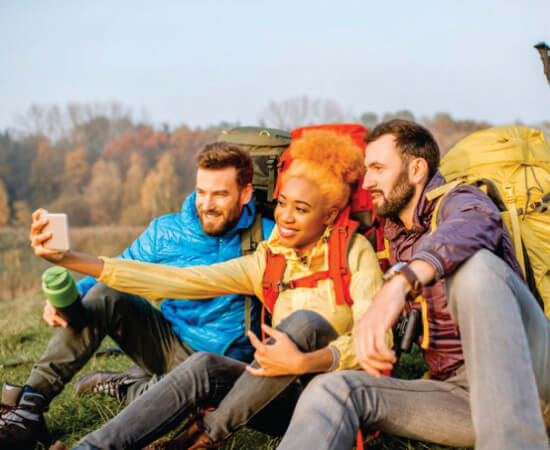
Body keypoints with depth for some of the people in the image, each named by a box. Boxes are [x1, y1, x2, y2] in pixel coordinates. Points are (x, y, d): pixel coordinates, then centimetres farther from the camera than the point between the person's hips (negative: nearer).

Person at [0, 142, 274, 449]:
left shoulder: (266, 237, -7)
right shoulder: (165, 232, 1)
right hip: (168, 341, 3)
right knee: (105, 295, -21)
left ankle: (129, 387, -8)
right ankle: (31, 403, -22)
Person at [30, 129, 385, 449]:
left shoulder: (354, 252, -3)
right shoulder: (267, 262, 8)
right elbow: (179, 281, 1)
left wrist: (303, 362, -32)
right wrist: (72, 260, -6)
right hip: (288, 401, 4)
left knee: (305, 321, -30)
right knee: (204, 366, -22)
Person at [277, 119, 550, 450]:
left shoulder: (460, 201, -1)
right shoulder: (397, 240, 21)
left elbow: (475, 223, -28)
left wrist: (402, 281, -46)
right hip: (459, 393, 6)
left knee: (476, 265, -33)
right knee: (333, 390, -17)